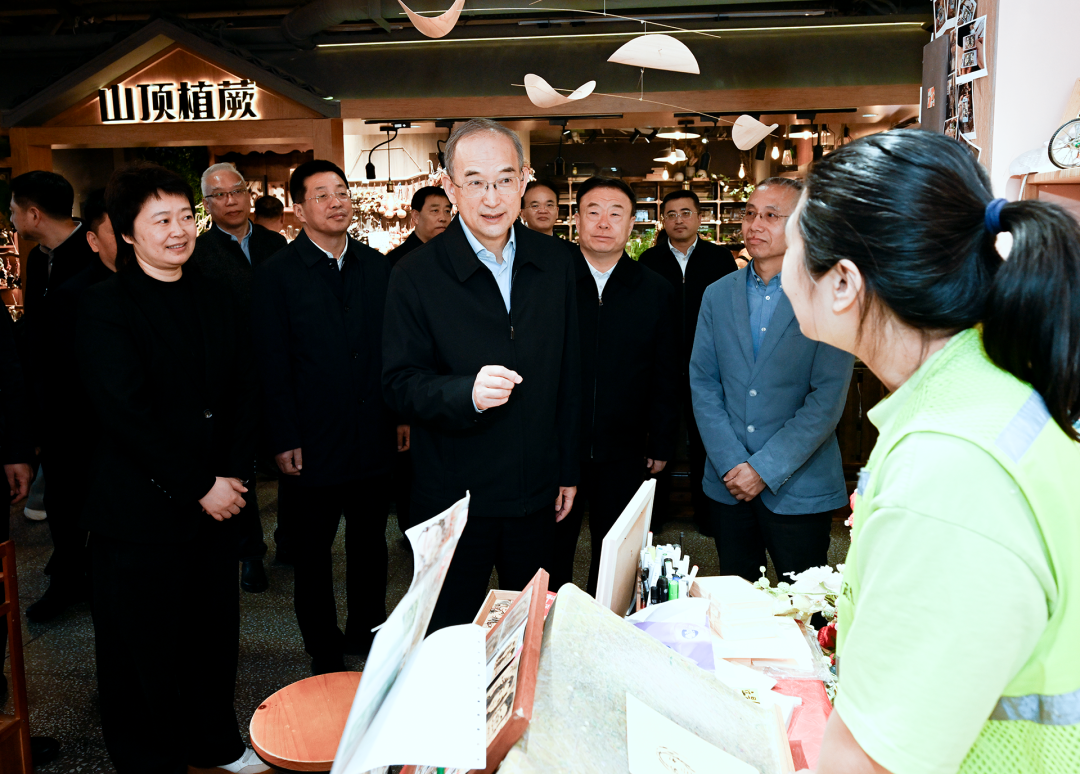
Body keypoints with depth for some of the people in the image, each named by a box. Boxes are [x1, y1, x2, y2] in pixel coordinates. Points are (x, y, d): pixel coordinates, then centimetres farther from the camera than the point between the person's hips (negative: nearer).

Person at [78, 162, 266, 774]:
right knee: (145, 645, 8)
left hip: (215, 500, 5)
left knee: (215, 627, 16)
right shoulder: (105, 307, -9)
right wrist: (197, 488, -15)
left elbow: (241, 393, 8)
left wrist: (235, 475, -4)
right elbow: (126, 414, -16)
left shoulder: (215, 298, 9)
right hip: (140, 510, -5)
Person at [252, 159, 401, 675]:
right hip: (315, 439, -3)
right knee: (312, 549, 11)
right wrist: (284, 439, -11)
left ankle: (366, 630, 35)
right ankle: (324, 648, 28)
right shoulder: (276, 275, -6)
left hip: (375, 434, 4)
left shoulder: (377, 267, 7)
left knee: (370, 540, 16)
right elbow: (273, 365, -8)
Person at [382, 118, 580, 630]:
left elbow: (568, 373, 8)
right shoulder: (416, 275, -10)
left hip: (536, 492, 4)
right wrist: (467, 393, -32)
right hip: (454, 497, -3)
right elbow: (400, 384, -12)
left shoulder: (555, 261, 2)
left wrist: (568, 471, 9)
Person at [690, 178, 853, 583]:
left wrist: (765, 468, -14)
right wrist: (731, 464, -7)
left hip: (799, 487, -3)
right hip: (727, 484, 4)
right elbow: (702, 383, 3)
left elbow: (827, 400, -11)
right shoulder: (717, 295, 7)